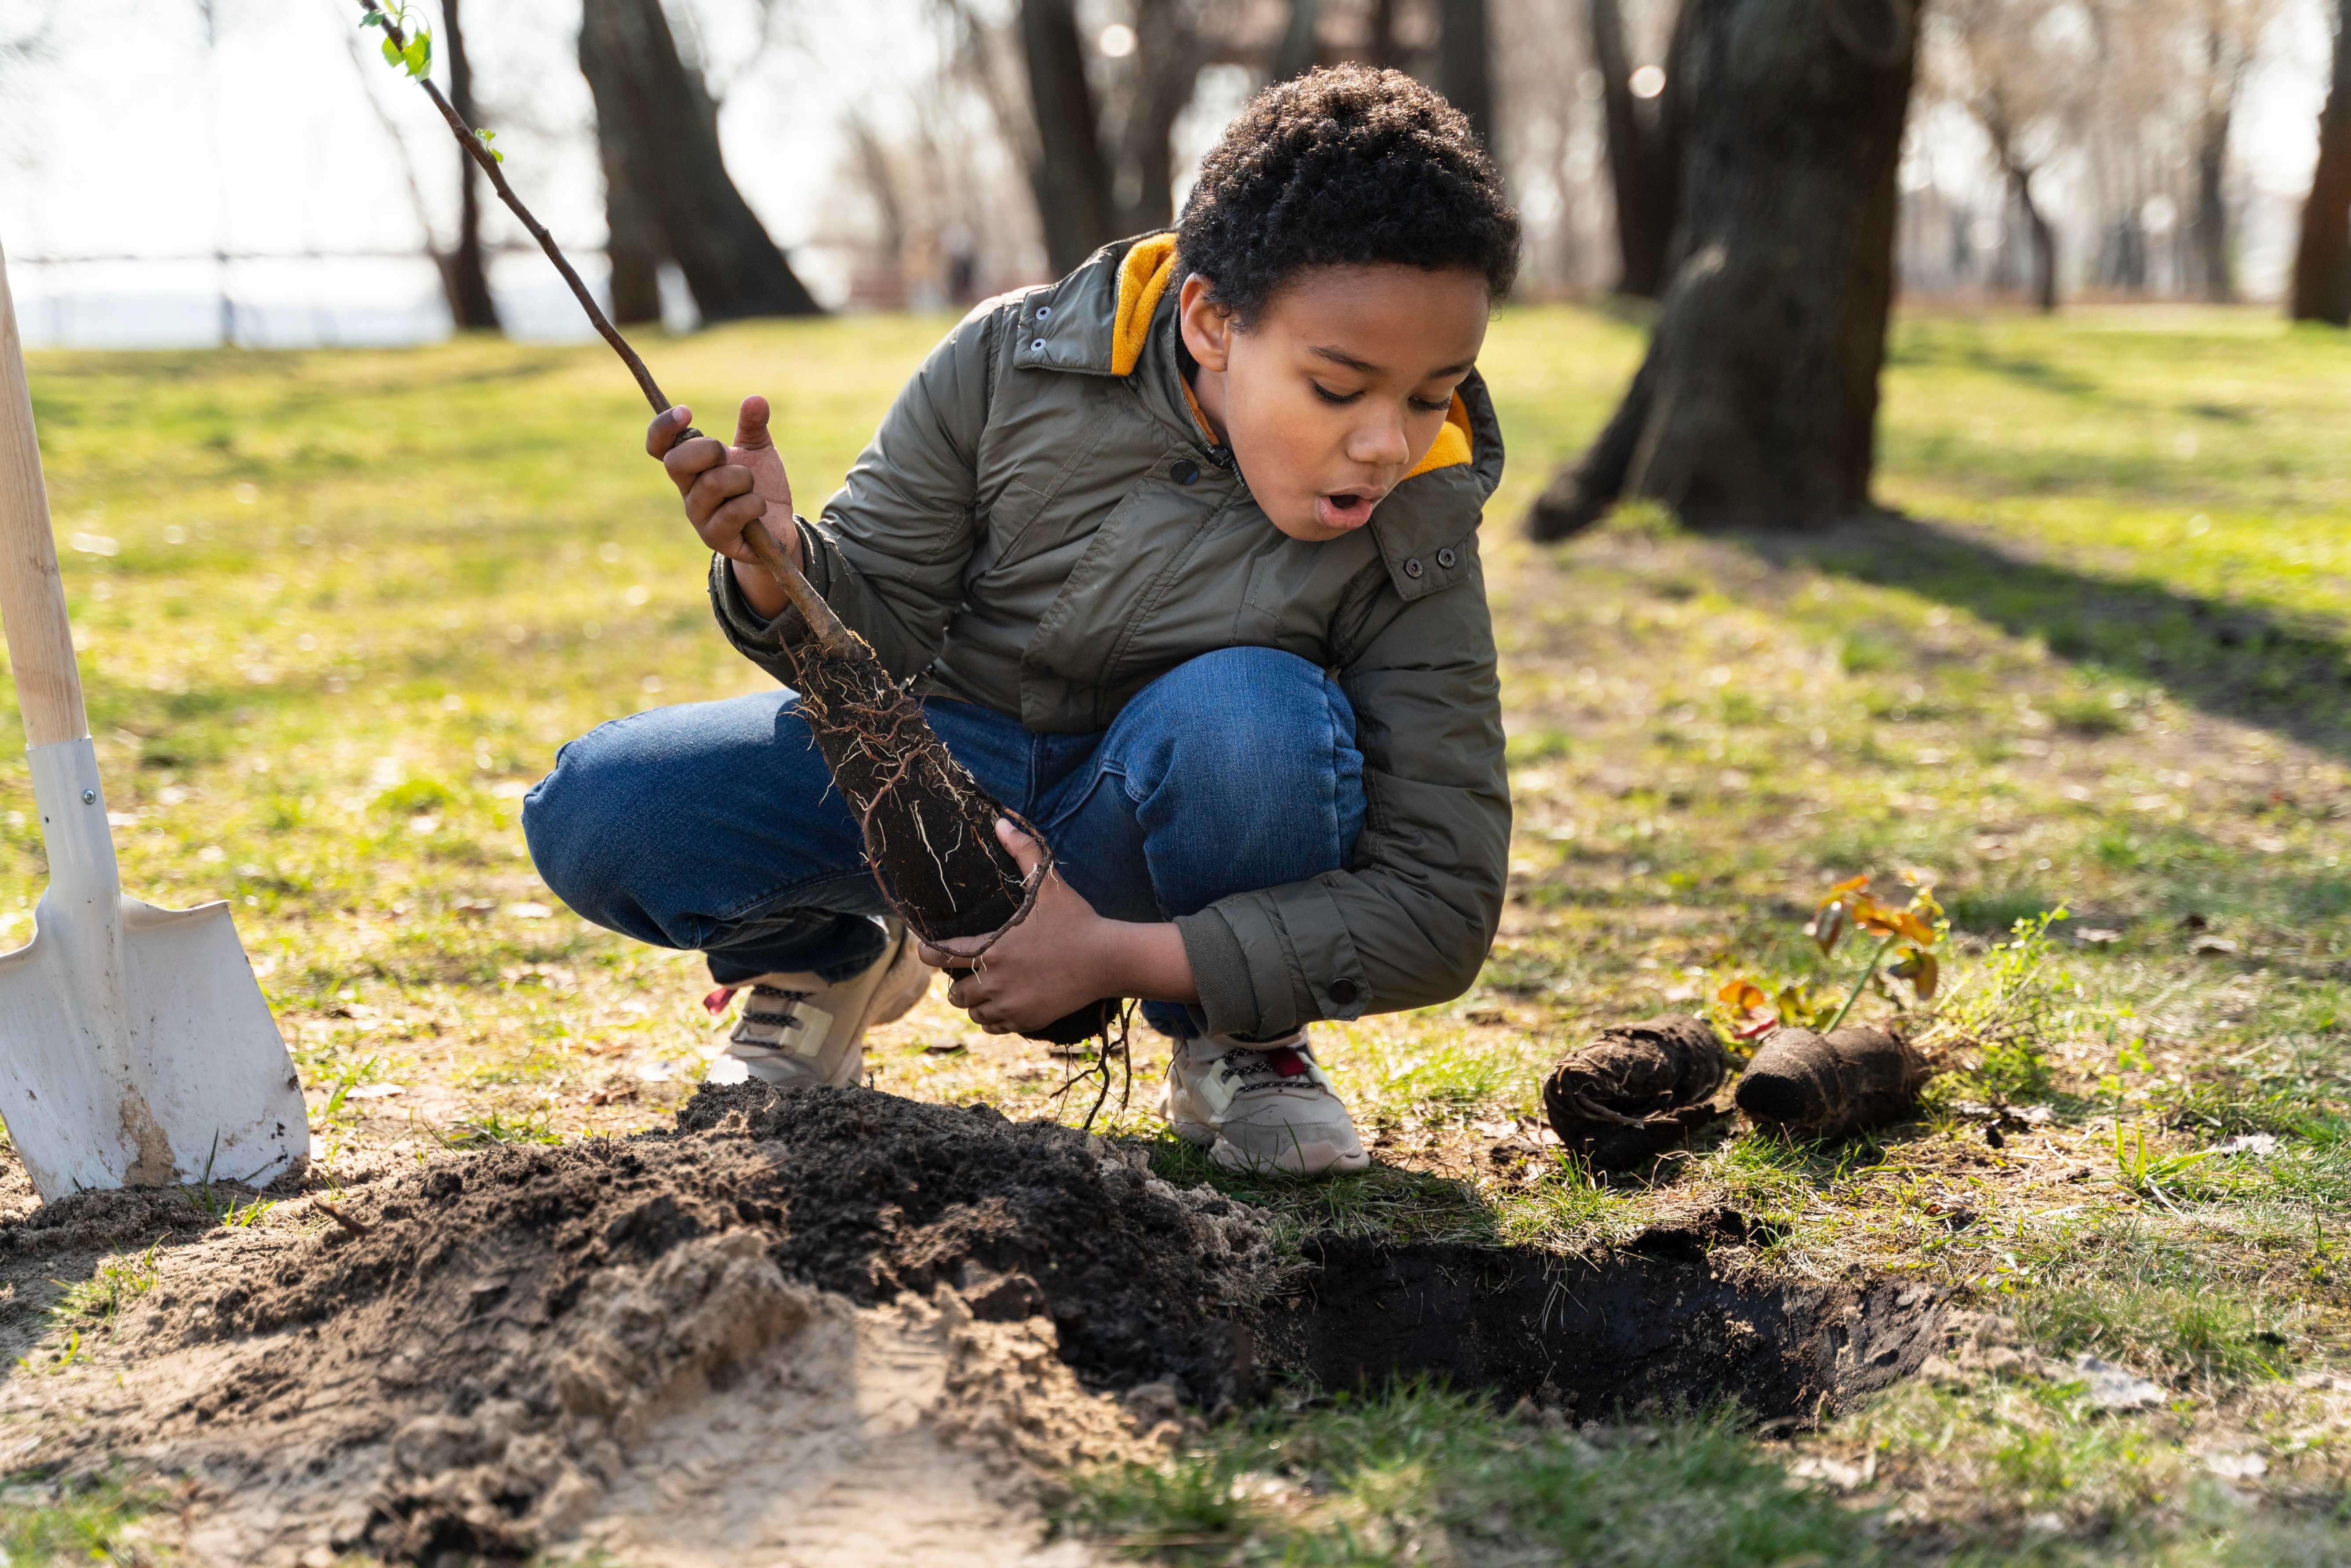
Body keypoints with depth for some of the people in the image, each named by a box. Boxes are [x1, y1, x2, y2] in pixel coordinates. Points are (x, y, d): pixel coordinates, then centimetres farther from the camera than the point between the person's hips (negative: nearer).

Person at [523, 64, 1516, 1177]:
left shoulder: (1417, 541, -19)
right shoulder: (1012, 365, -17)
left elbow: (1442, 905, -19)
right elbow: (877, 625, -6)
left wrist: (1123, 957, -27)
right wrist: (777, 566, -33)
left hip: (1141, 829, -1)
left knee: (1252, 711, -36)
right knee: (592, 813, -21)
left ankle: (1232, 1040, -7)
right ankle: (831, 960, 11)